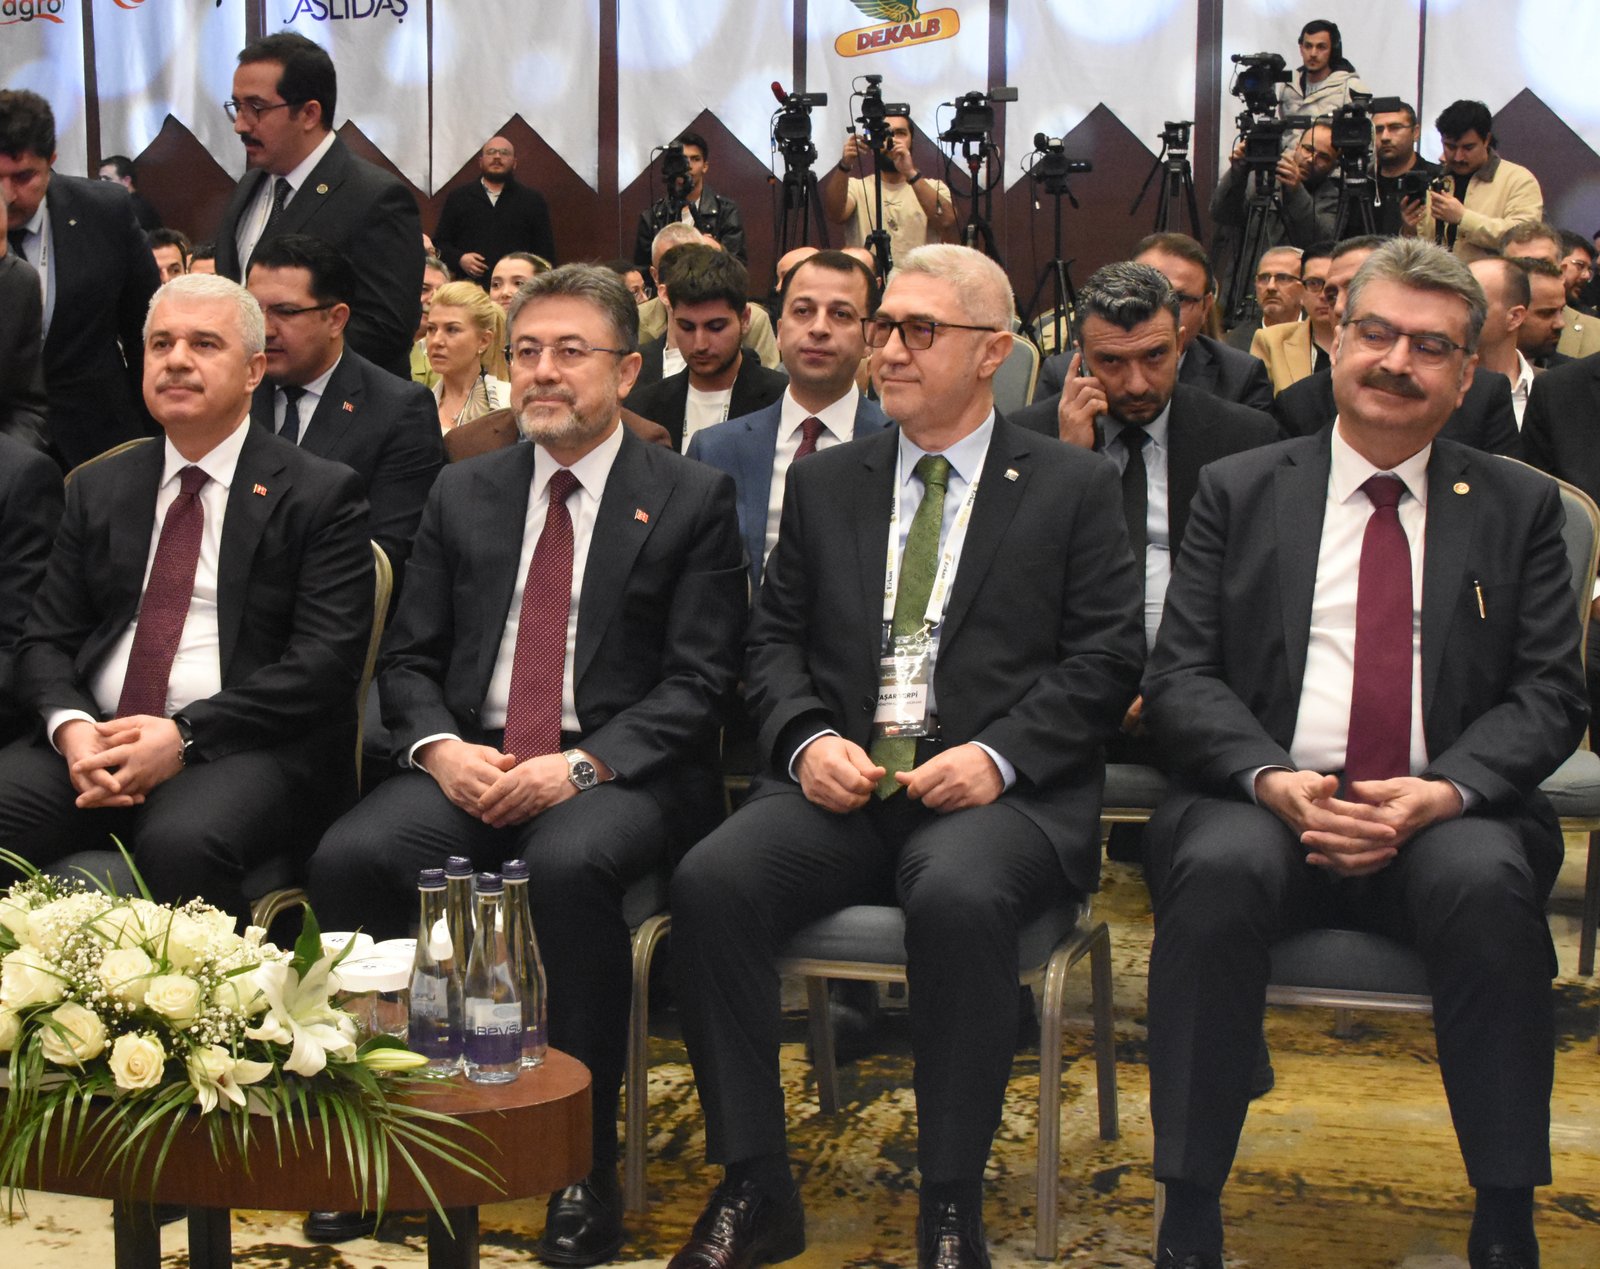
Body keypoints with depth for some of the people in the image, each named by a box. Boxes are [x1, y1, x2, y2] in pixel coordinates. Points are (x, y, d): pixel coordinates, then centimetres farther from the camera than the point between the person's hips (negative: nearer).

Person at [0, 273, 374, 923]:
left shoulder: (323, 495, 4)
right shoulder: (98, 489, 19)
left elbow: (326, 659, -6)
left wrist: (184, 735, -16)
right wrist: (71, 726, -9)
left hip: (250, 747, -4)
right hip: (91, 743, 4)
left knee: (181, 843, -35)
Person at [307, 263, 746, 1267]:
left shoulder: (692, 497, 4)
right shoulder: (464, 494, 16)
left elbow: (699, 682, -4)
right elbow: (409, 659, 14)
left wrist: (580, 766, -17)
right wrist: (440, 747, -8)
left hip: (623, 775, -4)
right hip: (469, 763, 4)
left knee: (567, 866, -37)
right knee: (351, 856, -26)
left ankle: (586, 1171, -24)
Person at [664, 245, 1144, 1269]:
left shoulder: (1074, 487, 9)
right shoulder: (825, 483, 19)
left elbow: (1106, 658, 2)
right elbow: (774, 639, 16)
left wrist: (998, 756, -13)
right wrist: (807, 740, -6)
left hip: (996, 795, -3)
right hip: (838, 783, 4)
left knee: (959, 897, -37)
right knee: (711, 880, -26)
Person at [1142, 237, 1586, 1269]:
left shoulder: (1518, 507, 13)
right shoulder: (1239, 491, 13)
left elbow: (1551, 693, 6)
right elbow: (1181, 675, 5)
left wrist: (1444, 791, -14)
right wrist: (1271, 779, -14)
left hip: (1447, 821, 0)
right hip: (1267, 807, 0)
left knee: (1486, 881, -33)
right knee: (1219, 871, -33)